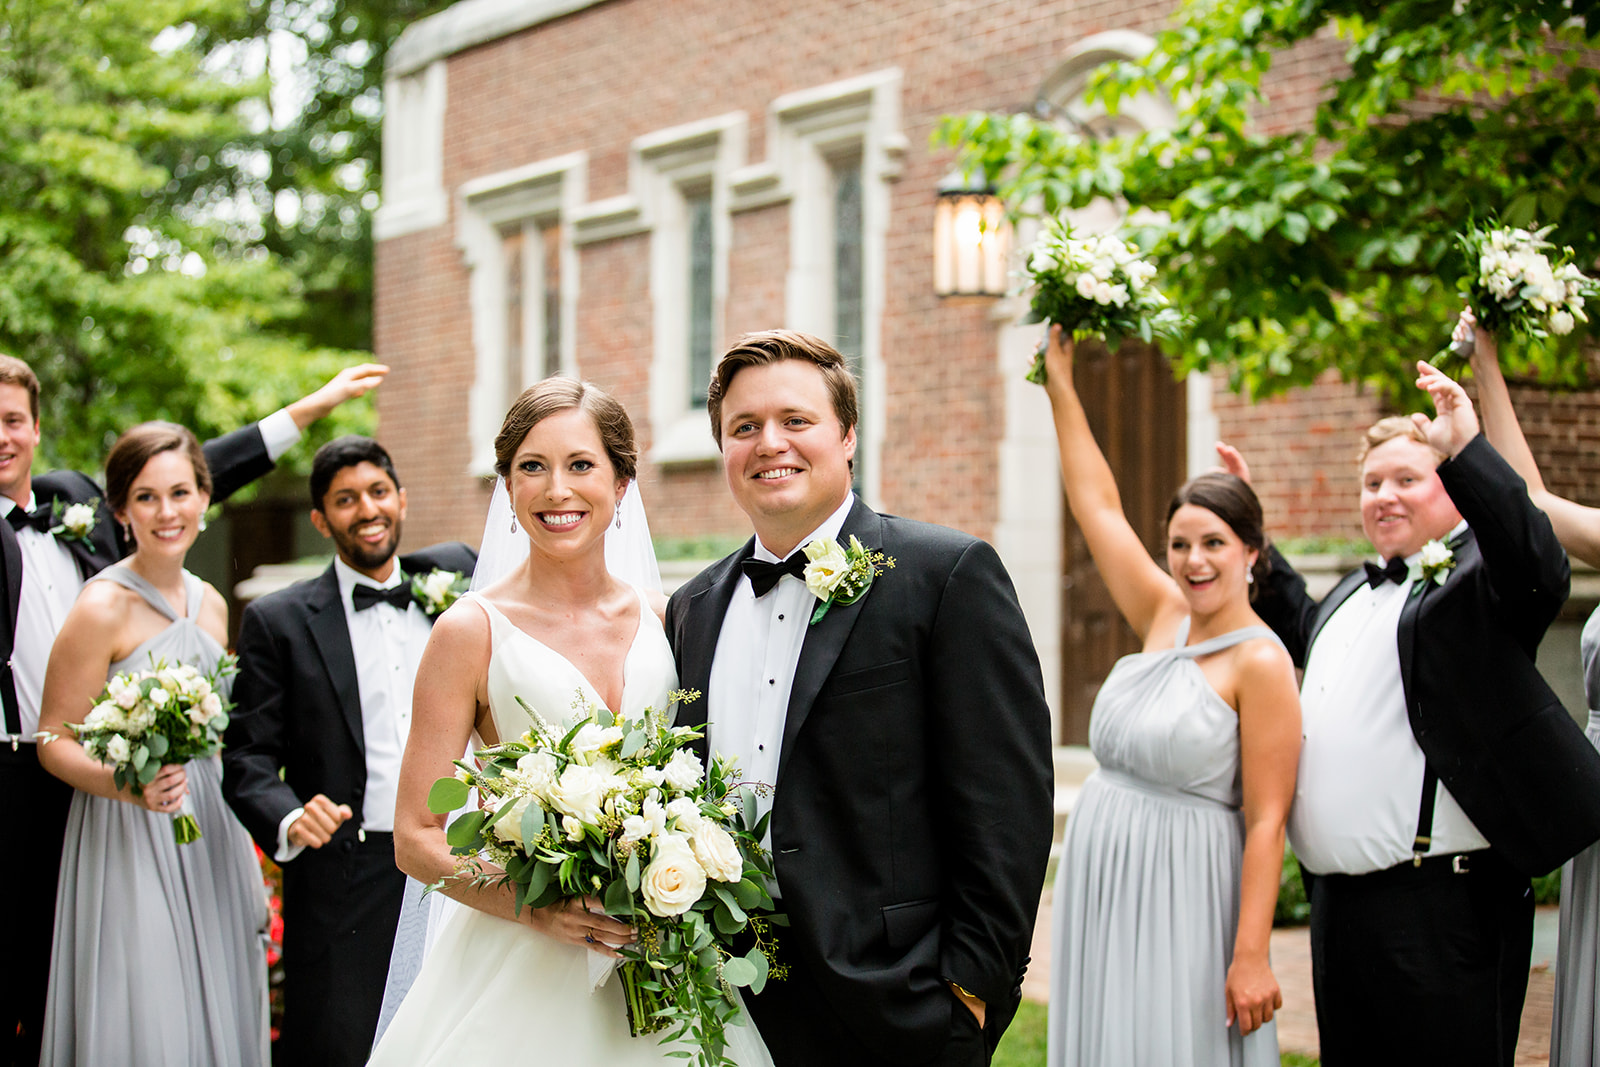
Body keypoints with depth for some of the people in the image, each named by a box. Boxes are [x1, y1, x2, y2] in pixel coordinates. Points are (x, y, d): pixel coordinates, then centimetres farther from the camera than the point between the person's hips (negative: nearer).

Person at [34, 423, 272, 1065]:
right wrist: (128, 785, -29)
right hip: (129, 850, -6)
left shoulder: (210, 604, 9)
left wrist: (249, 870, 16)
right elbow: (54, 740, -10)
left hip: (212, 844, 6)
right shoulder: (103, 607, -11)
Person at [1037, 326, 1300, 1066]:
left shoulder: (1261, 663, -11)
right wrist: (1060, 387, 14)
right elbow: (1097, 505, 13)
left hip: (1181, 898, -7)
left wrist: (1250, 956, -19)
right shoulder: (1164, 618, 7)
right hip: (1101, 891, 7)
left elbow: (1265, 823, -14)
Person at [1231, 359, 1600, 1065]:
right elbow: (1301, 626, 41)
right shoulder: (1356, 593, 21)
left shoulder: (1475, 575, -5)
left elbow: (1539, 565, -27)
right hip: (1339, 897, 9)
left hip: (1441, 906, -9)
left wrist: (1467, 447, -35)